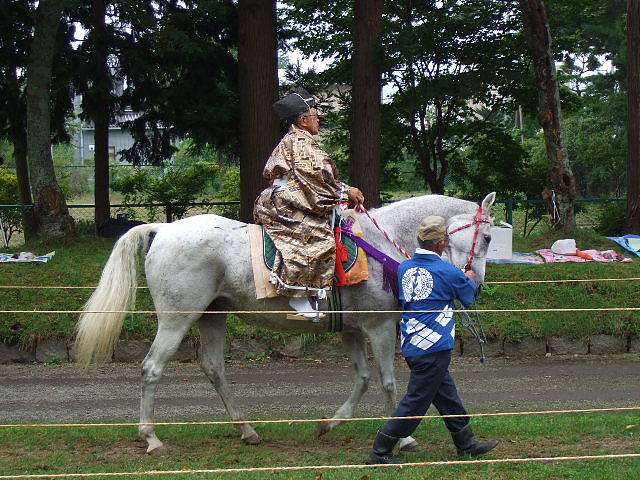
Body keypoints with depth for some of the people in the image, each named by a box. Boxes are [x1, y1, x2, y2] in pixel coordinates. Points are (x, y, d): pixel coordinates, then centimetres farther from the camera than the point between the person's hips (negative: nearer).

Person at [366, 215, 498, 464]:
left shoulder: (404, 268, 5)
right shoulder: (448, 272, -12)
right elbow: (468, 297, 6)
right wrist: (470, 279, 31)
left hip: (411, 345, 8)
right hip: (433, 346, -8)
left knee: (447, 395, 18)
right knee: (416, 401, -1)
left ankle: (467, 444, 29)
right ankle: (379, 452, -1)